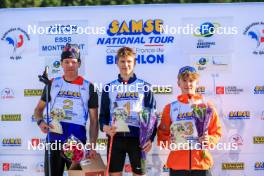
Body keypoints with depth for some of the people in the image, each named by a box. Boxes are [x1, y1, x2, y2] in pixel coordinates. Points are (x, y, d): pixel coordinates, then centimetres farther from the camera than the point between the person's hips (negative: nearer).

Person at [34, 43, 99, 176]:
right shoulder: (52, 84, 6)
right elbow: (39, 108, 15)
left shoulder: (88, 87, 1)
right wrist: (40, 122, -8)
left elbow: (94, 120, 1)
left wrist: (92, 145, -9)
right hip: (54, 140, 1)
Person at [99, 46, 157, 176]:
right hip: (115, 138, 1)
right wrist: (104, 127, -12)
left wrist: (151, 137, -6)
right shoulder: (109, 87, 9)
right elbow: (103, 114, 10)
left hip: (138, 138, -1)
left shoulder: (144, 87, 5)